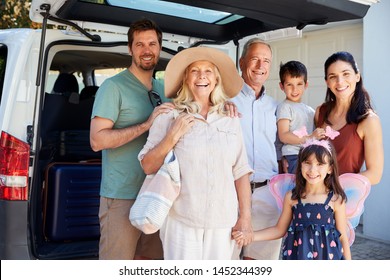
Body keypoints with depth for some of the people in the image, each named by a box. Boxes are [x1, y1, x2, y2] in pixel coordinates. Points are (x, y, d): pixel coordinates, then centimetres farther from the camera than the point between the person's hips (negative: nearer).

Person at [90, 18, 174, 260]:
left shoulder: (163, 88, 13)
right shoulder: (113, 86, -7)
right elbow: (97, 140, -15)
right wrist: (147, 124, -21)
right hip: (123, 195, -6)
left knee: (154, 257, 15)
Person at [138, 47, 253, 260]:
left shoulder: (230, 119, 6)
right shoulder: (169, 116, -2)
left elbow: (240, 171, 6)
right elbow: (148, 167, -2)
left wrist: (245, 217, 3)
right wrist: (173, 137, -14)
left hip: (224, 222, 3)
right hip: (182, 221, -2)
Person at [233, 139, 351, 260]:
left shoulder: (336, 199, -7)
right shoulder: (292, 197, -2)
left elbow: (343, 238, 1)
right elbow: (279, 229, 6)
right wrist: (250, 235, -4)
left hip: (327, 257, -1)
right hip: (298, 256, 2)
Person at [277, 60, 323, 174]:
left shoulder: (310, 110, 25)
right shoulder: (285, 107, 0)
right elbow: (283, 136, -11)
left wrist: (321, 136, 9)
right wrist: (310, 137, -17)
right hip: (294, 157, -7)